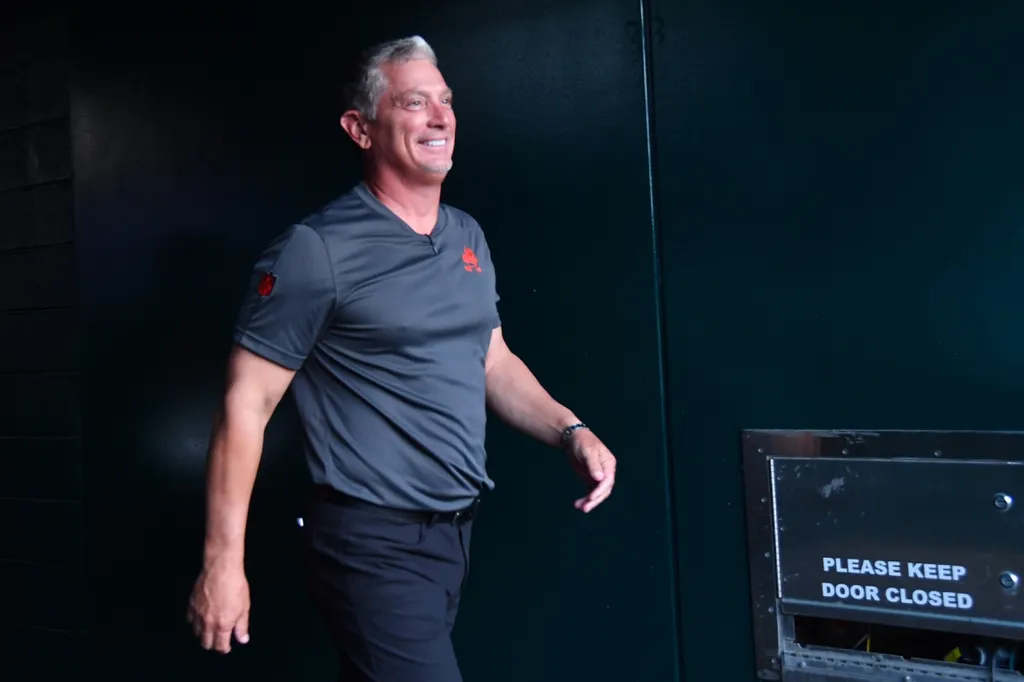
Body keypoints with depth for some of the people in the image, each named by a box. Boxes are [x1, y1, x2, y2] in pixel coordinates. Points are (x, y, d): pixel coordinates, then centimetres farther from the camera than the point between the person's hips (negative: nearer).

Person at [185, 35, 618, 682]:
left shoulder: (469, 236, 7)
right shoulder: (317, 251, -14)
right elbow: (247, 405, -13)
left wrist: (570, 431, -1)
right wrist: (224, 561, -14)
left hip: (457, 531, 7)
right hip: (375, 542, -7)